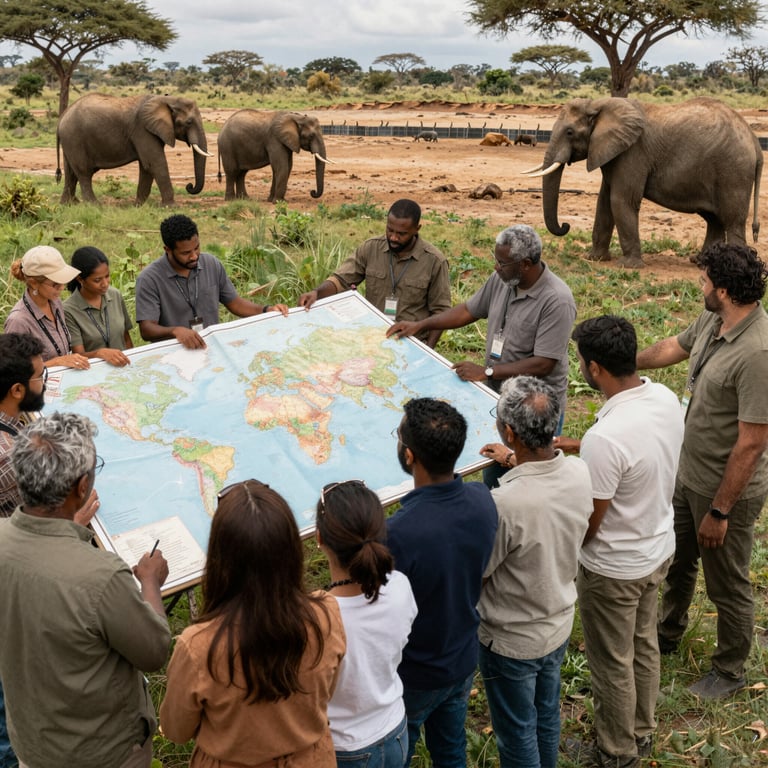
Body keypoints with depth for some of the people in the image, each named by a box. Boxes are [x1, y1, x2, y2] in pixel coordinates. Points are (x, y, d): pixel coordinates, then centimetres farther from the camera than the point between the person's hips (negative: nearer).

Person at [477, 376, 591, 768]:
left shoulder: (505, 504, -38)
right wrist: (516, 462, 8)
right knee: (547, 716, 29)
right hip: (560, 625, 6)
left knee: (517, 733, 19)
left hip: (511, 641, -6)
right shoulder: (580, 473, -17)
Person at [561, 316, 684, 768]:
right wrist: (579, 448, 12)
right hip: (660, 548, 8)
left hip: (615, 567, -8)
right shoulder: (666, 398, -10)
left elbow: (587, 526, -23)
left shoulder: (604, 438, -35)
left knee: (612, 663, 15)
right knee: (644, 644, 27)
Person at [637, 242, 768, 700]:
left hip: (728, 490, -9)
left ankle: (729, 672, 37)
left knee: (727, 586, 13)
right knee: (678, 560, 28)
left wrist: (720, 511, -22)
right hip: (690, 474, 9)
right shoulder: (713, 321, -6)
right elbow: (673, 348, 16)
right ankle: (668, 635, 53)